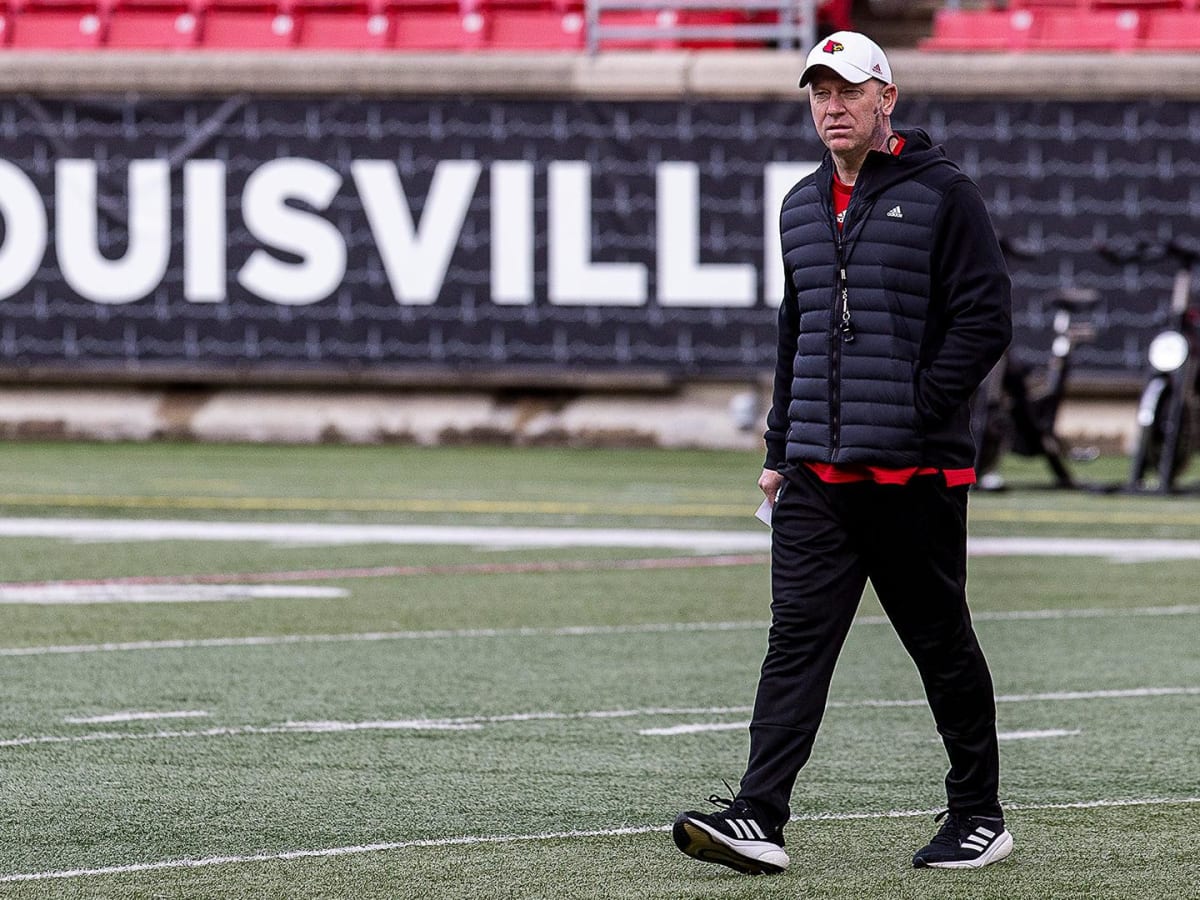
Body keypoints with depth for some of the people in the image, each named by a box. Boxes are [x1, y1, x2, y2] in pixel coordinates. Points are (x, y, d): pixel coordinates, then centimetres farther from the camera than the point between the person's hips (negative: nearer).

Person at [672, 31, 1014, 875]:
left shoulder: (942, 194, -4)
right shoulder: (802, 206, 16)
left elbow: (985, 318, -8)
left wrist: (917, 414, -14)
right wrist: (781, 447, 18)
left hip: (914, 472, -5)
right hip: (816, 473, 5)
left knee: (942, 643, 5)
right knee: (797, 638, -5)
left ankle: (979, 815, 17)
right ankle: (759, 818, -13)